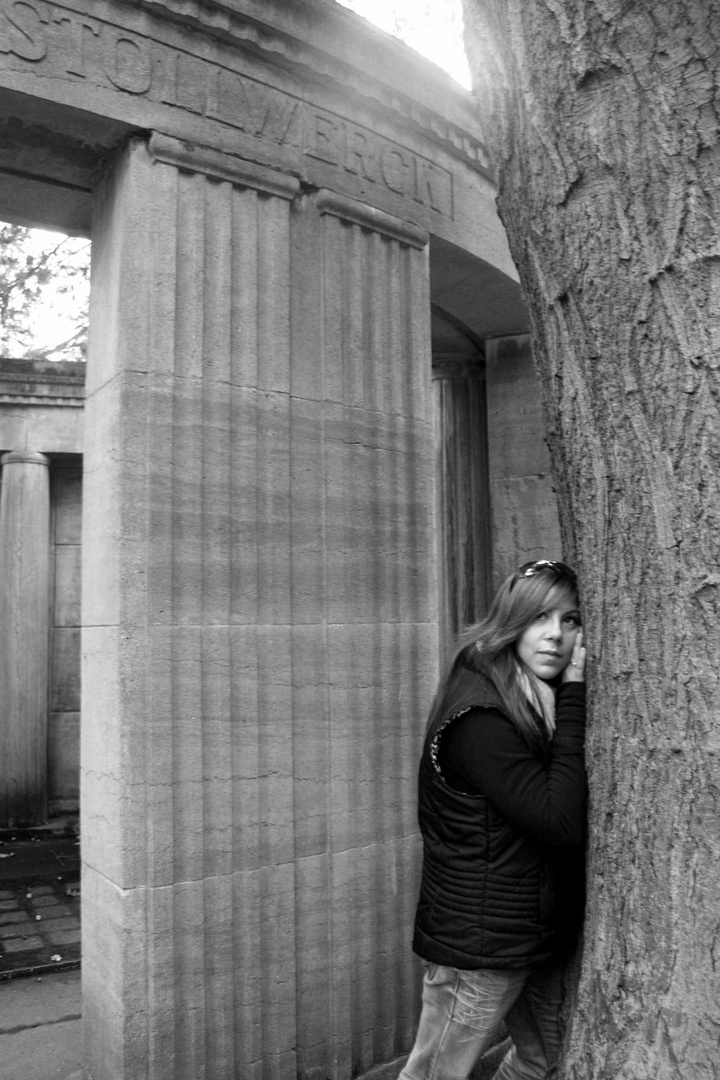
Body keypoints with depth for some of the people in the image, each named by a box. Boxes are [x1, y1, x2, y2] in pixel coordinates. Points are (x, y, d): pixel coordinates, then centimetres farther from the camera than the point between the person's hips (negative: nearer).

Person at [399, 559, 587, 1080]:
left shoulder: (547, 700, 3)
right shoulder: (478, 715, -24)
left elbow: (573, 810, 0)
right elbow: (560, 821, -27)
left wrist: (573, 693, -8)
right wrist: (573, 698, -26)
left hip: (540, 935, 8)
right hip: (480, 941, -8)